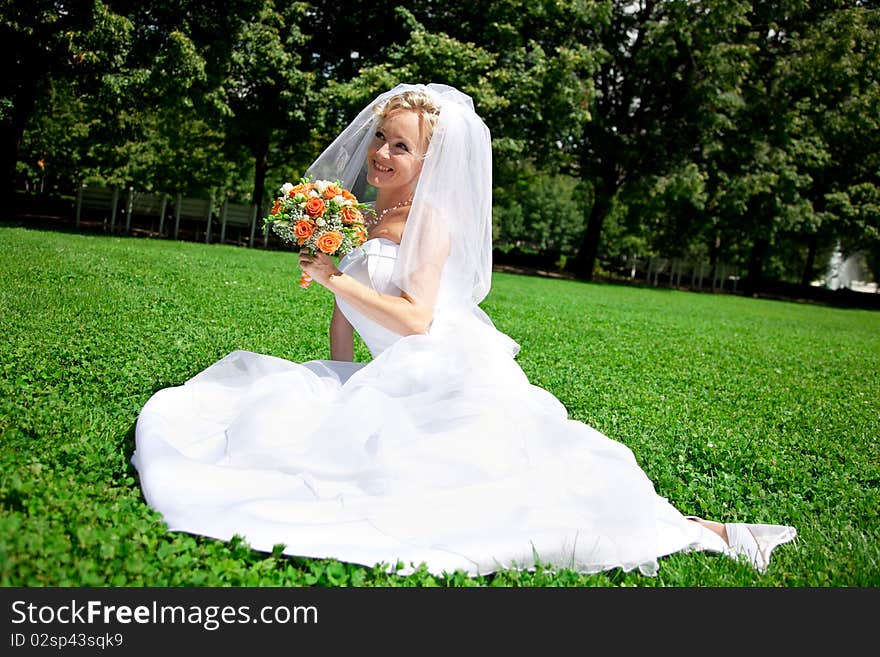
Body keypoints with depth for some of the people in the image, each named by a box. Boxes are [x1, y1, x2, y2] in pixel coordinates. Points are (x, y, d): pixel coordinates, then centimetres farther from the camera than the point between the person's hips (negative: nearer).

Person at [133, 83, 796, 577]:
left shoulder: (430, 220, -4)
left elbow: (415, 318, -16)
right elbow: (345, 320, 20)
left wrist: (334, 278, -12)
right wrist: (331, 385, 18)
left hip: (453, 377, -8)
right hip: (395, 386, 8)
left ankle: (706, 532, -11)